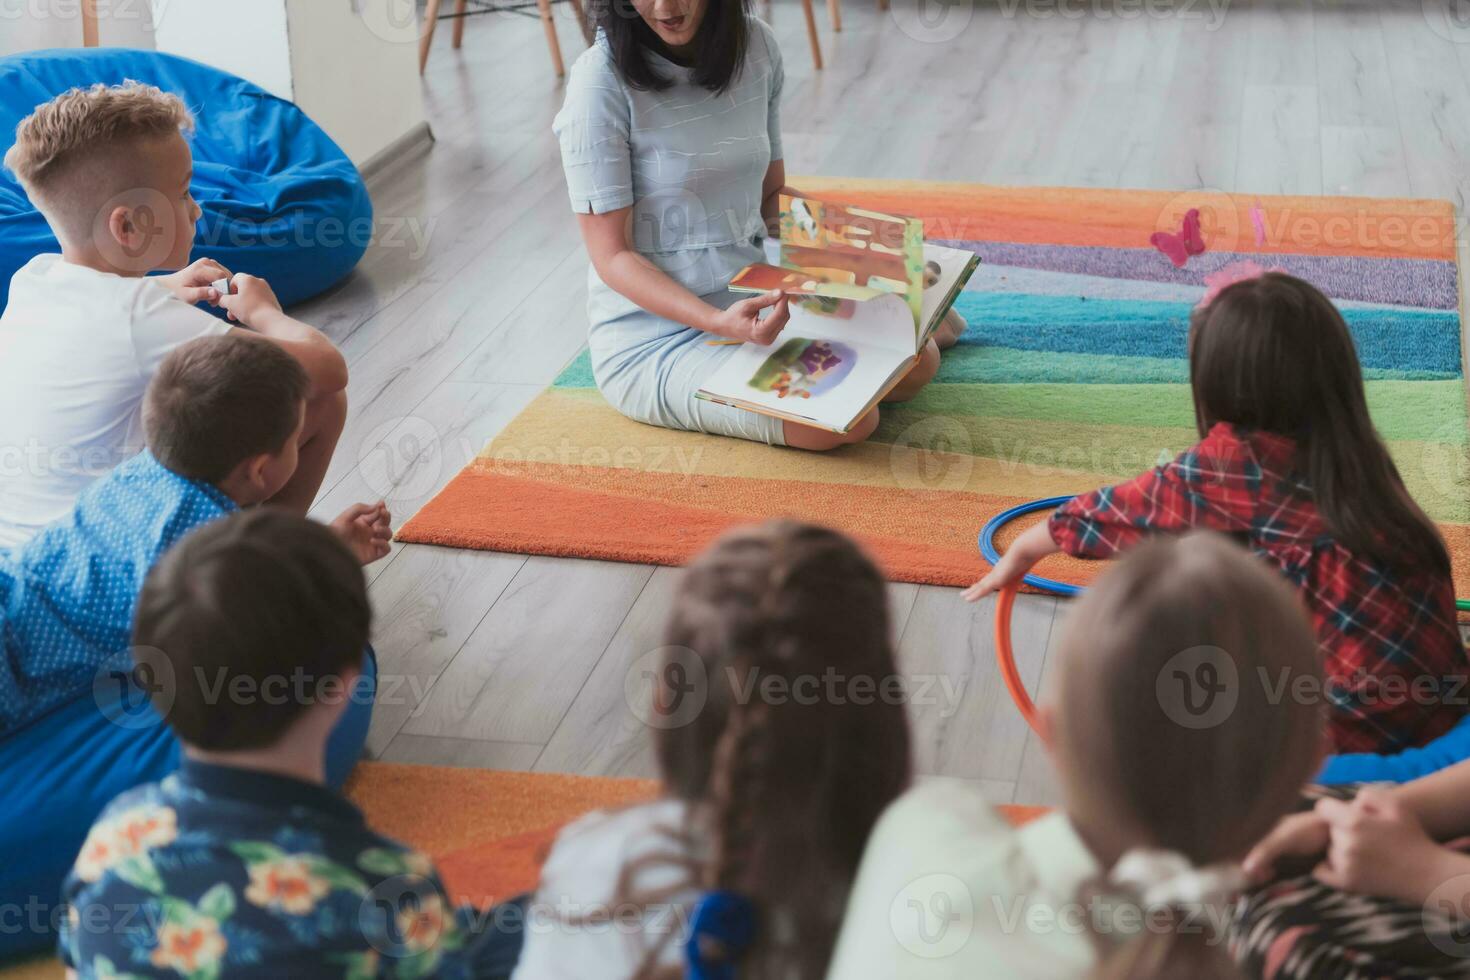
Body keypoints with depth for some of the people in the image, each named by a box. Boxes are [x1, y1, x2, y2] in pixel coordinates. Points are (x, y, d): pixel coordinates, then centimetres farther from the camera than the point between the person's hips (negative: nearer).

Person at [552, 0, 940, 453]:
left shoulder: (756, 46, 1)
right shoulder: (601, 80, -17)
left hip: (749, 301, 6)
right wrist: (719, 322, -29)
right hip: (651, 342, -6)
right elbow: (611, 255, -16)